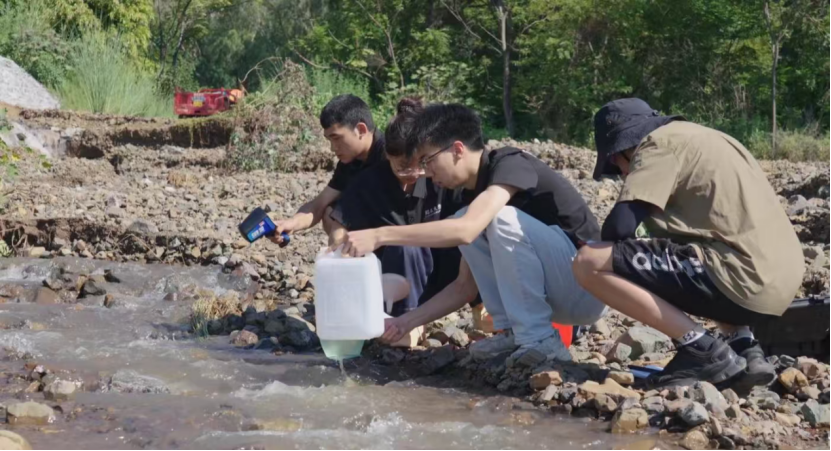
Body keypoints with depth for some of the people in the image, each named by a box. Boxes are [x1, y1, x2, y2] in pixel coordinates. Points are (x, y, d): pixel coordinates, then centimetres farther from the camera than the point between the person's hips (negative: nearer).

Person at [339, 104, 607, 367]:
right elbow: (467, 285, 11)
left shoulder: (511, 165, -17)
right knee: (468, 226, -1)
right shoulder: (476, 193, 8)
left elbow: (465, 231, -34)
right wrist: (408, 321, 4)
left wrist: (379, 236, -32)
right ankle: (515, 332, -2)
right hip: (554, 293, 8)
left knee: (502, 218, -26)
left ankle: (540, 340, -18)